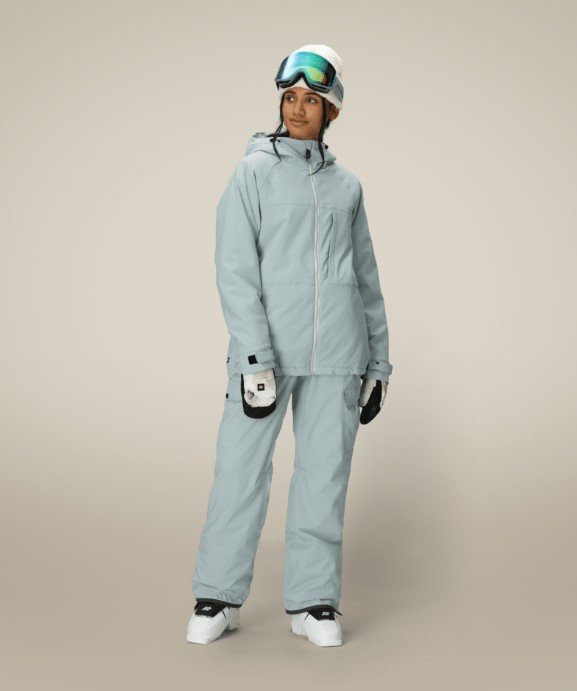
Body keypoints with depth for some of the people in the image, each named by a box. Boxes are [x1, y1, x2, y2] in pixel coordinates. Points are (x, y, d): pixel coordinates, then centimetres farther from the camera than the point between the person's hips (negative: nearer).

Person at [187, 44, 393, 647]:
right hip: (267, 342, -3)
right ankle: (218, 598, 9)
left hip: (337, 349, 3)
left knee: (325, 472, 3)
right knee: (241, 468, -4)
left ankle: (313, 603, 12)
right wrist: (254, 357, -17)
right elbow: (235, 269, -8)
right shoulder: (252, 174, 0)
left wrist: (379, 359, 13)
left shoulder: (346, 186, 13)